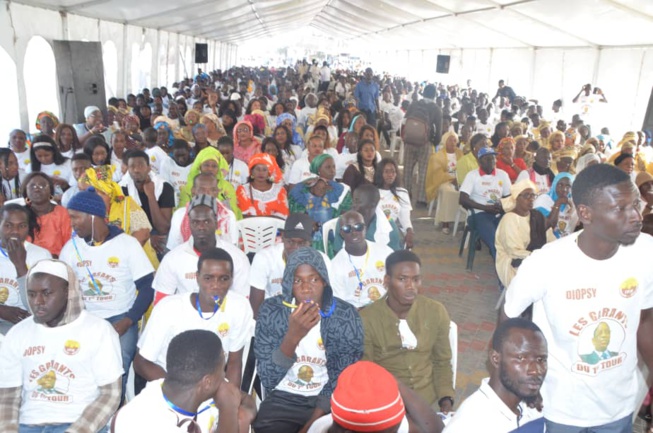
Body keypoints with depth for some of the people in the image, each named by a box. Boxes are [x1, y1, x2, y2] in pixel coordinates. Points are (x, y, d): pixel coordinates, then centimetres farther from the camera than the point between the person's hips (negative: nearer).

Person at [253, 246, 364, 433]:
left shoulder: (346, 316, -12)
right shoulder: (271, 311, -12)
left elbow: (342, 381, -5)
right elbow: (268, 380, -15)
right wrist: (292, 337, -31)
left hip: (326, 401, 0)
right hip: (282, 399, 0)